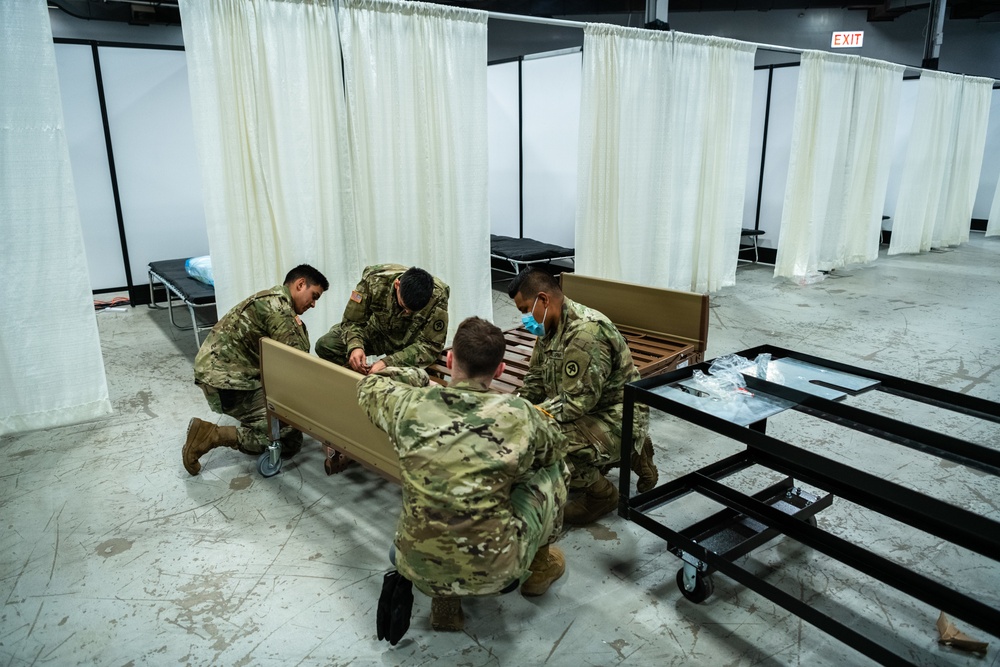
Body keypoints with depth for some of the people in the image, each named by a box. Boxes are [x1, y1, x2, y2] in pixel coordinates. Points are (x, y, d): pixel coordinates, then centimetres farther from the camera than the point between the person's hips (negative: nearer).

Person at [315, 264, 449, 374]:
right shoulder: (374, 281, -29)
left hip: (411, 342, -1)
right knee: (325, 345, -20)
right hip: (377, 330, 1)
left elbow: (429, 346, -28)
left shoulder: (438, 297, -32)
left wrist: (388, 363, -41)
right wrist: (355, 347, -39)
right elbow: (352, 321, -16)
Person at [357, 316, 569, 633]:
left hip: (419, 569, 3)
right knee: (553, 472, 16)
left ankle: (445, 596, 20)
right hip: (493, 572, -2)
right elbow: (556, 446, 11)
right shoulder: (519, 414, -13)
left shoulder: (409, 405, -9)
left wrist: (418, 376, 24)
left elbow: (369, 385, 15)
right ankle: (540, 565, 38)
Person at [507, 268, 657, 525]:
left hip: (618, 420, -10)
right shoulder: (550, 328, 4)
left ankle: (601, 494, 1)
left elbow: (577, 401, -28)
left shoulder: (585, 333, -26)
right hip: (588, 412, 10)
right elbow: (535, 380, 12)